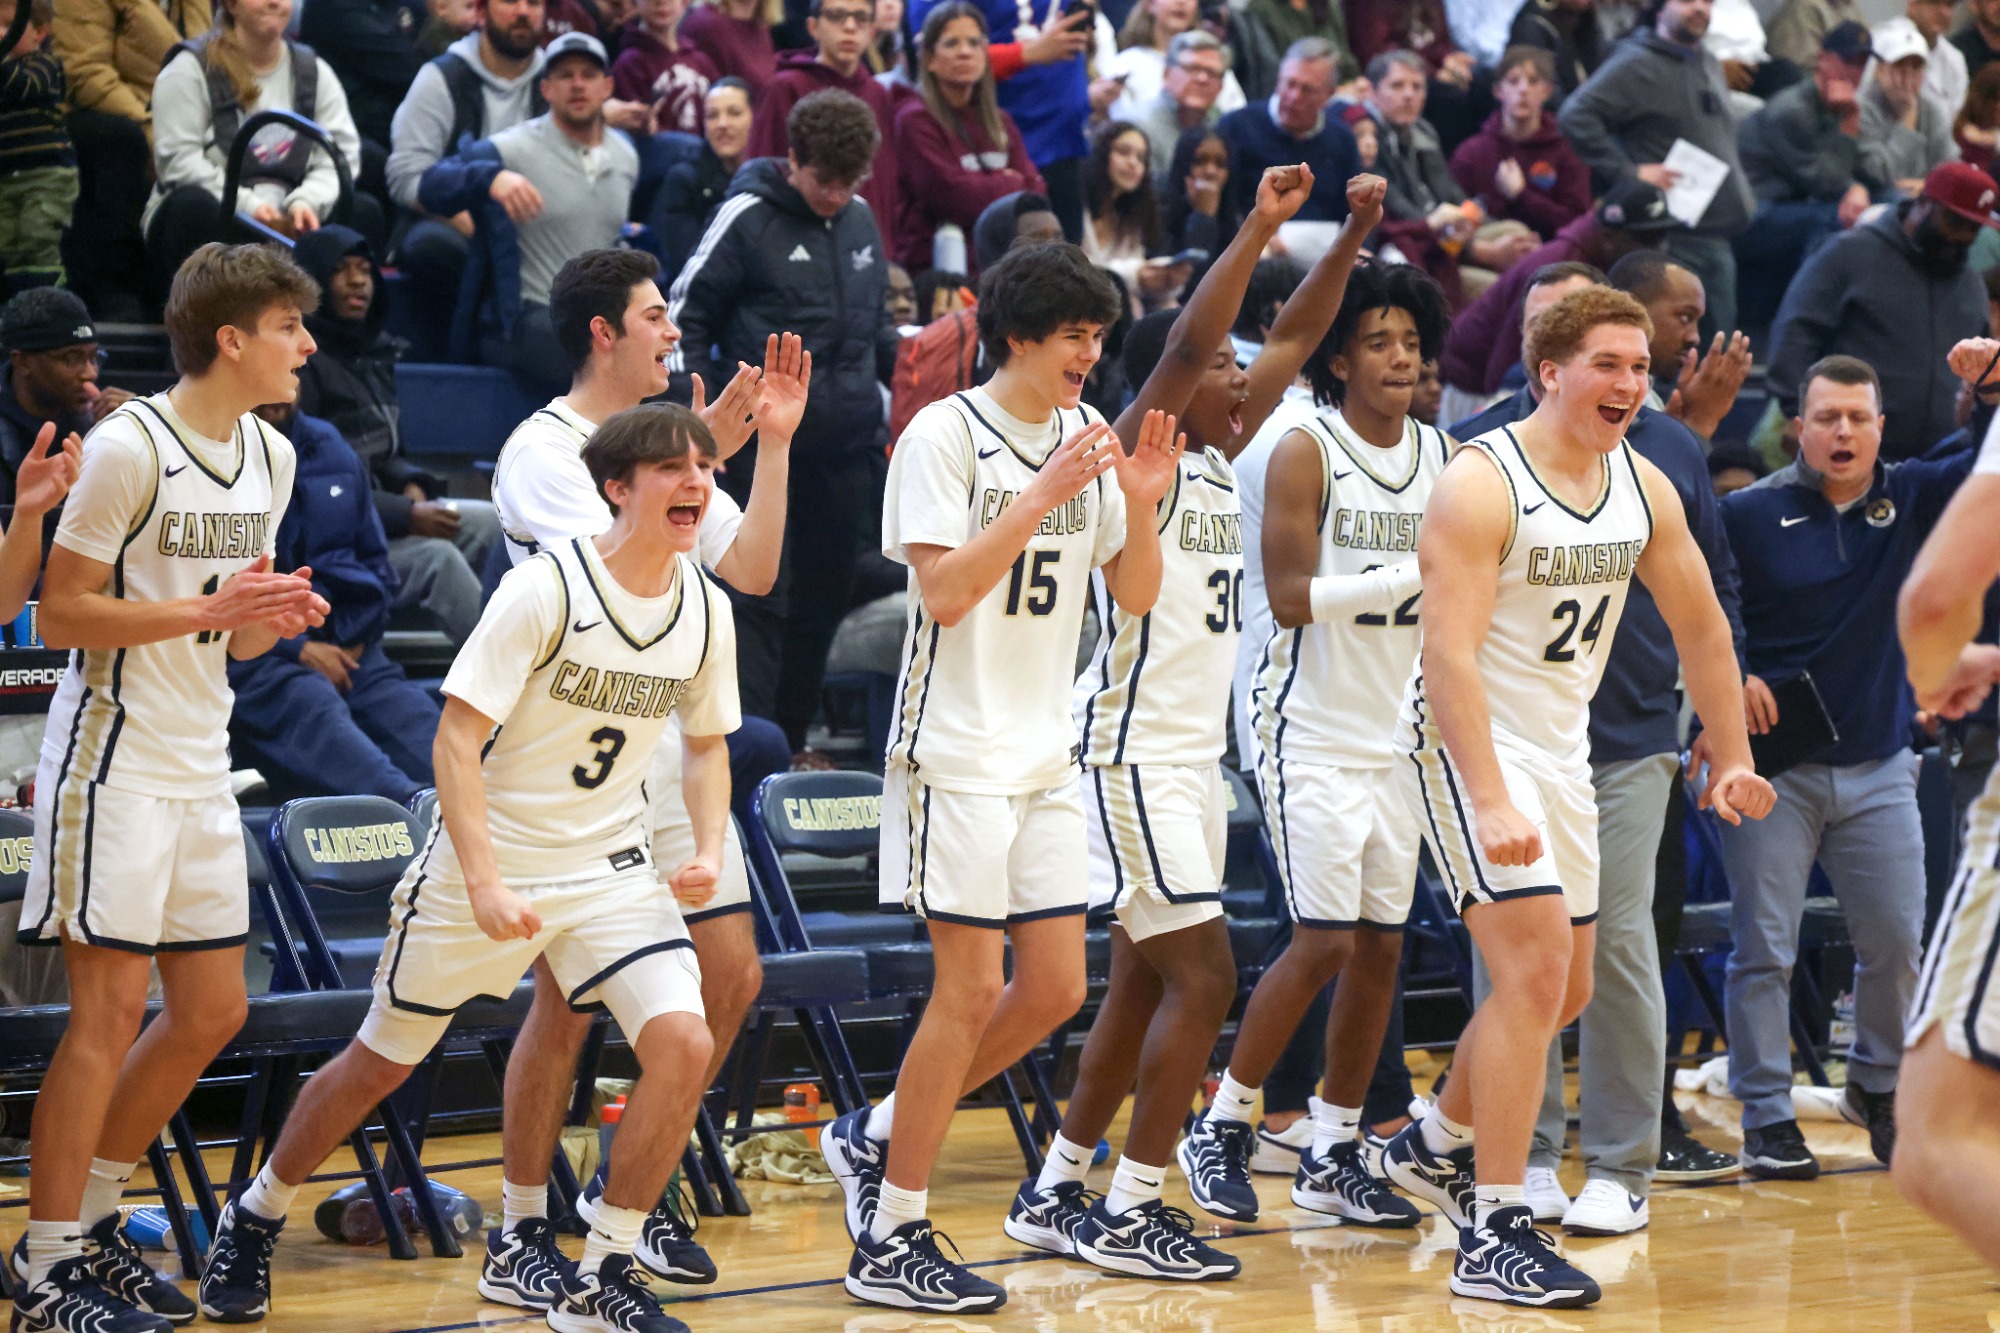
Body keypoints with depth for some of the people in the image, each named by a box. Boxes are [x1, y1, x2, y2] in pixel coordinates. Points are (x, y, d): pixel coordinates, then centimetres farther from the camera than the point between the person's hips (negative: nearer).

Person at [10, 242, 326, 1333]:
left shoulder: (270, 456, 10)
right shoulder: (131, 446, -14)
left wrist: (277, 618, -4)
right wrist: (208, 609, -22)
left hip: (201, 767, 8)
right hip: (115, 758, -8)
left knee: (212, 1013, 9)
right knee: (109, 1009, -7)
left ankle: (90, 1220, 22)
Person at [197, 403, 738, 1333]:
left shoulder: (706, 610, -2)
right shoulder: (544, 590, -20)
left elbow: (706, 742, 16)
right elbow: (457, 739, -20)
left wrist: (708, 850, -2)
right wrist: (485, 884, -27)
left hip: (611, 865, 4)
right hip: (485, 862, -4)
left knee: (681, 1043, -18)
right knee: (380, 1064, 10)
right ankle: (255, 1218, 36)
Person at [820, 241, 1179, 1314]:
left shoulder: (1085, 435, 10)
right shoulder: (944, 435, -10)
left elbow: (1134, 597, 12)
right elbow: (945, 591, -19)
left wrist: (1141, 506, -6)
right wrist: (1042, 496, -23)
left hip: (1044, 756, 7)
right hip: (956, 750, -7)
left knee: (1055, 987, 4)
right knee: (972, 986, -8)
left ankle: (877, 1136, 21)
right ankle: (891, 1243, 1)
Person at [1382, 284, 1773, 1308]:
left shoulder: (1646, 489, 2)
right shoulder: (1480, 484, -20)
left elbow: (1699, 624, 16)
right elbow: (1450, 653, -27)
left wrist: (1731, 758, 15)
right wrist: (1489, 802, -35)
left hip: (1564, 747, 8)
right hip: (1468, 742, -8)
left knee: (1565, 987, 16)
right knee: (1536, 965, -20)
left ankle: (1436, 1147, 40)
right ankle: (1494, 1236, -16)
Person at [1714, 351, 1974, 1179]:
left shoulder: (1909, 499, 5)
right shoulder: (1750, 515, -5)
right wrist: (1727, 678, -15)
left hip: (1877, 768, 3)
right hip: (1772, 766, -3)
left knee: (1897, 940, 6)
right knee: (1764, 947, -2)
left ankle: (1877, 1086, 28)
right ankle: (1766, 1115, 6)